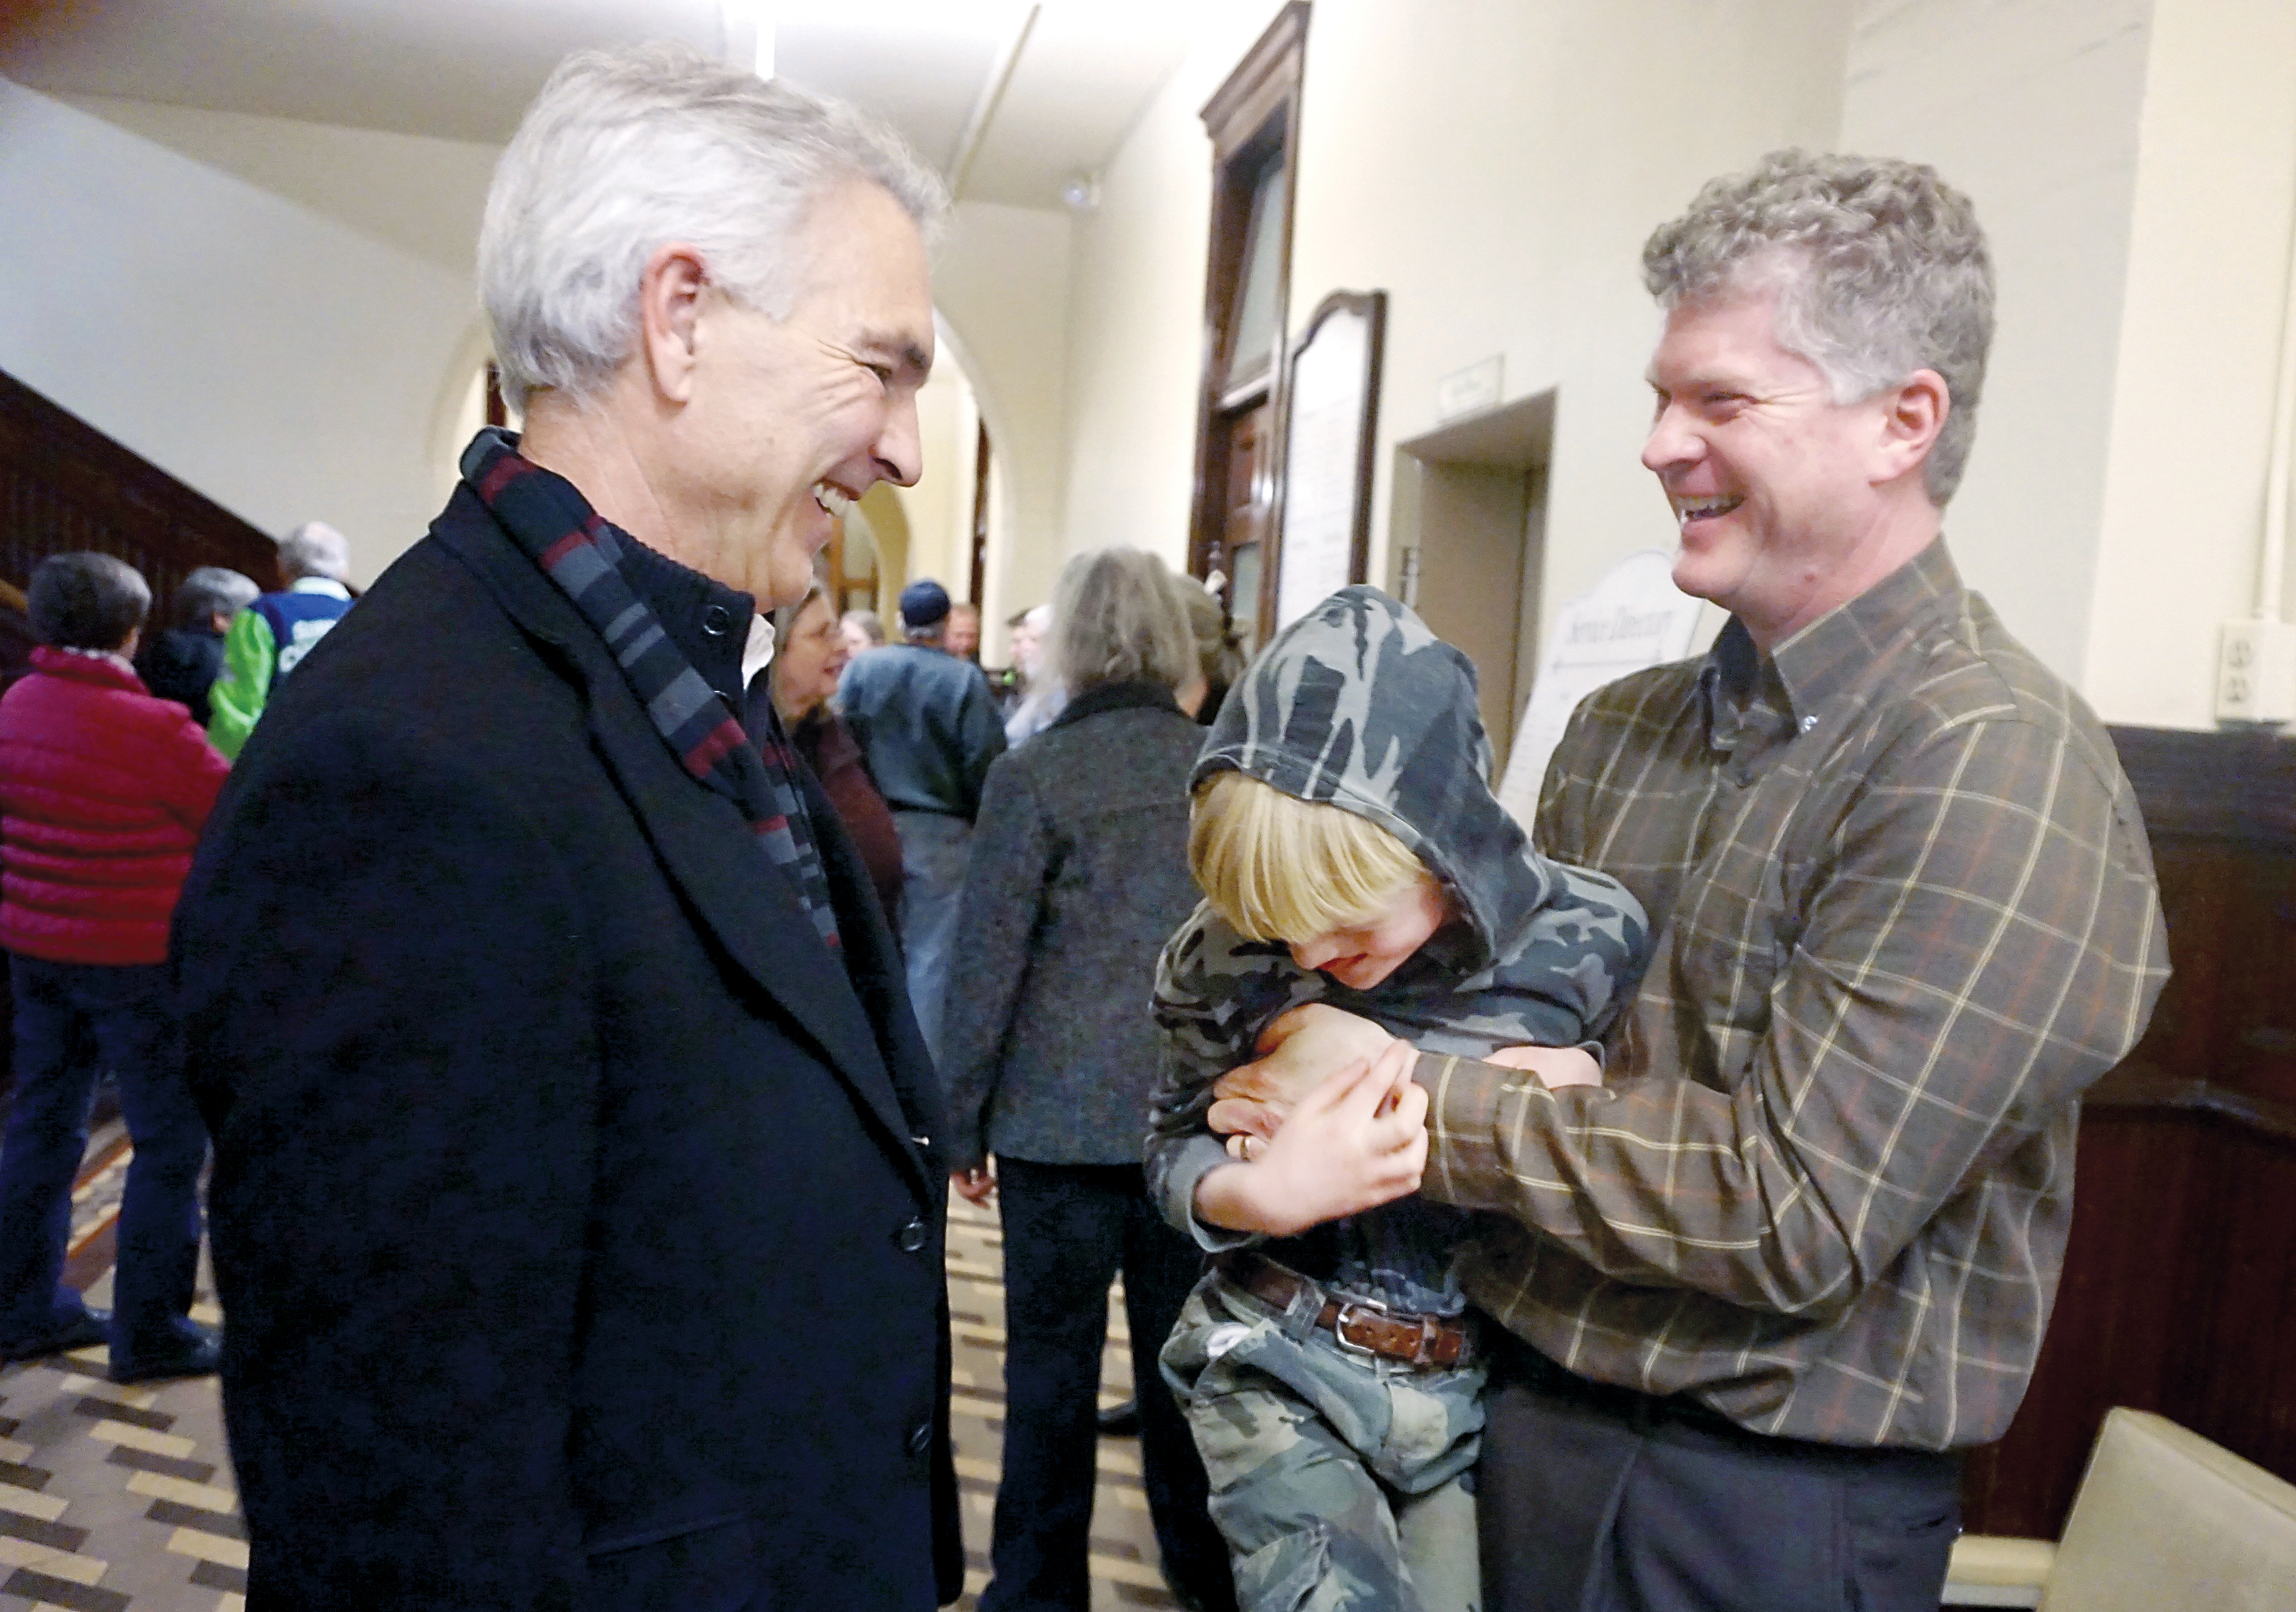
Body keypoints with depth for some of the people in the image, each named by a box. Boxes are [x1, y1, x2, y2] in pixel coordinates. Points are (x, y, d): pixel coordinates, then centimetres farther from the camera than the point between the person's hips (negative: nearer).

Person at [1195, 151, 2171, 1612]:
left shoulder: (1994, 765, -19)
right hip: (1519, 1418, 6)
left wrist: (1409, 1096, -19)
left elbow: (1794, 1208, -24)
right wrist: (1395, 1139, -12)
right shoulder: (1619, 730, 4)